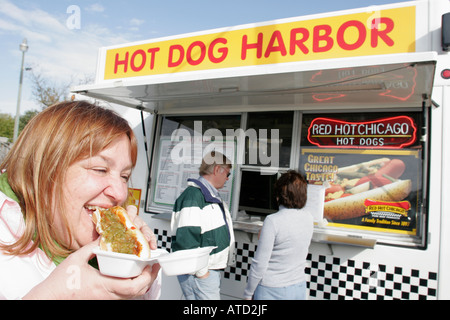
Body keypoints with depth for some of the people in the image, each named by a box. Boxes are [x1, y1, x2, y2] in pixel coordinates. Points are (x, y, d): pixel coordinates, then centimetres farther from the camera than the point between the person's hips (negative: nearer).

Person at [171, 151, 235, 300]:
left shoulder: (212, 195, 14)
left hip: (212, 270, 9)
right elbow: (186, 240, -25)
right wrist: (201, 272, -19)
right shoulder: (193, 195, -19)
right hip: (200, 273, -9)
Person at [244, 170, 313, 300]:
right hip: (299, 288, 6)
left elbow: (260, 264, -18)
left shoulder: (272, 221, -22)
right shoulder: (308, 217, -5)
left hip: (272, 290, -5)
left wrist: (248, 293, -6)